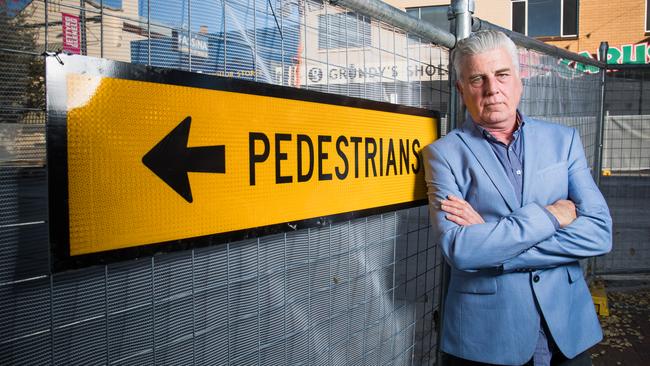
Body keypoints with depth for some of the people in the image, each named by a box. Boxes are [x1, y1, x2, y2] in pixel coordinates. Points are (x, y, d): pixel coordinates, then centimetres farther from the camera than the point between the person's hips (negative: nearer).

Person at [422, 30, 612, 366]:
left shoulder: (563, 140, 2)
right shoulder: (444, 153, -7)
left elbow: (600, 233, -8)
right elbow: (459, 250, -19)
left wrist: (489, 239, -16)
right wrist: (550, 215, -15)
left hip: (568, 329, 3)